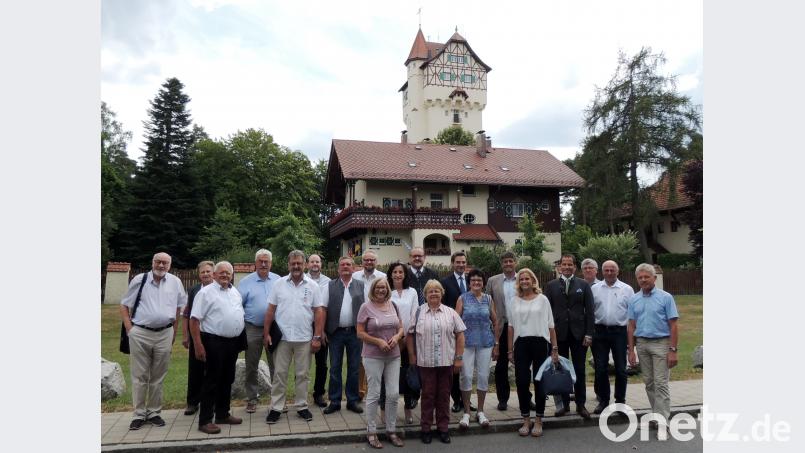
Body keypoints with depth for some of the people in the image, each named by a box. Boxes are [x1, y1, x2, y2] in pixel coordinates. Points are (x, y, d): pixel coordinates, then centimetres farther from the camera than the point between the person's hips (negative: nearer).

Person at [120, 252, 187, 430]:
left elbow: (180, 307, 13)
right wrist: (129, 328, -4)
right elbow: (124, 305, 6)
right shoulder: (139, 280, 0)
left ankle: (154, 412, 22)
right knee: (139, 376, 5)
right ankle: (139, 414, 16)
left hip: (164, 334, 1)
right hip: (140, 334, -1)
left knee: (158, 377, 10)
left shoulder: (175, 282, 4)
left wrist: (174, 332, 11)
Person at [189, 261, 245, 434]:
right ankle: (205, 420, 8)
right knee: (212, 381, -1)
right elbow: (195, 319, -13)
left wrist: (242, 338, 14)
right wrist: (198, 344, -18)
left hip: (233, 342, 7)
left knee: (227, 380, 15)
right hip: (214, 342, -7)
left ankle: (223, 414, 27)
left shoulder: (236, 293, 12)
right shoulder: (206, 292, -8)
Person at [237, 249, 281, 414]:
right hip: (253, 330, -1)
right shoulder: (246, 282, 1)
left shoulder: (278, 280, 6)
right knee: (251, 366, 9)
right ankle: (252, 398, 22)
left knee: (275, 365, 7)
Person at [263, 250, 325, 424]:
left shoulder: (312, 286, -1)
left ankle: (302, 406, 23)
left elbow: (319, 312, -1)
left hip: (304, 339, 0)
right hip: (282, 337, 0)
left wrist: (317, 337, -5)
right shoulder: (279, 284, 1)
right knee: (279, 374, 7)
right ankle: (276, 408, 18)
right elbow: (270, 310, 3)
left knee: (302, 374, 10)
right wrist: (266, 333, -1)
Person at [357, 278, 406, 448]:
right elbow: (360, 333, -7)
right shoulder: (366, 307, -7)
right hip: (373, 357, -4)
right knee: (374, 394, 4)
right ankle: (371, 432, 19)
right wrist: (378, 341, -17)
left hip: (394, 356, 4)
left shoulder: (393, 305, 7)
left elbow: (401, 327, 13)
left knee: (393, 394, 7)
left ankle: (391, 430, 23)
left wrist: (396, 337, -8)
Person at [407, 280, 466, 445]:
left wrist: (459, 357, 0)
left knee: (444, 395, 9)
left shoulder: (451, 312, 5)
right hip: (426, 362, -1)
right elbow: (410, 335, 7)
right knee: (428, 394, 6)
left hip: (447, 362, 1)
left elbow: (460, 335, 5)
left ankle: (443, 428, 22)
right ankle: (426, 428, 19)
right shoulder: (418, 313, 3)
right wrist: (412, 355, 2)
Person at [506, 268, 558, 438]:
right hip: (521, 344, 1)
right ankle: (526, 421, 16)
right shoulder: (514, 301, 7)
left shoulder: (542, 299, 3)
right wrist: (510, 350, 6)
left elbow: (550, 326, 2)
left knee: (540, 382, 5)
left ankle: (538, 422, 18)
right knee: (522, 382, 1)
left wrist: (555, 348, -1)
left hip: (540, 343, -1)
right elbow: (511, 326, 9)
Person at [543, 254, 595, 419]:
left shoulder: (583, 285, 5)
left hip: (578, 333, 0)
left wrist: (588, 333, -4)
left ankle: (581, 405, 16)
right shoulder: (551, 285, 5)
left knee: (579, 371, 6)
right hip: (559, 334, 0)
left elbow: (589, 310, 2)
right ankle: (564, 403, 17)